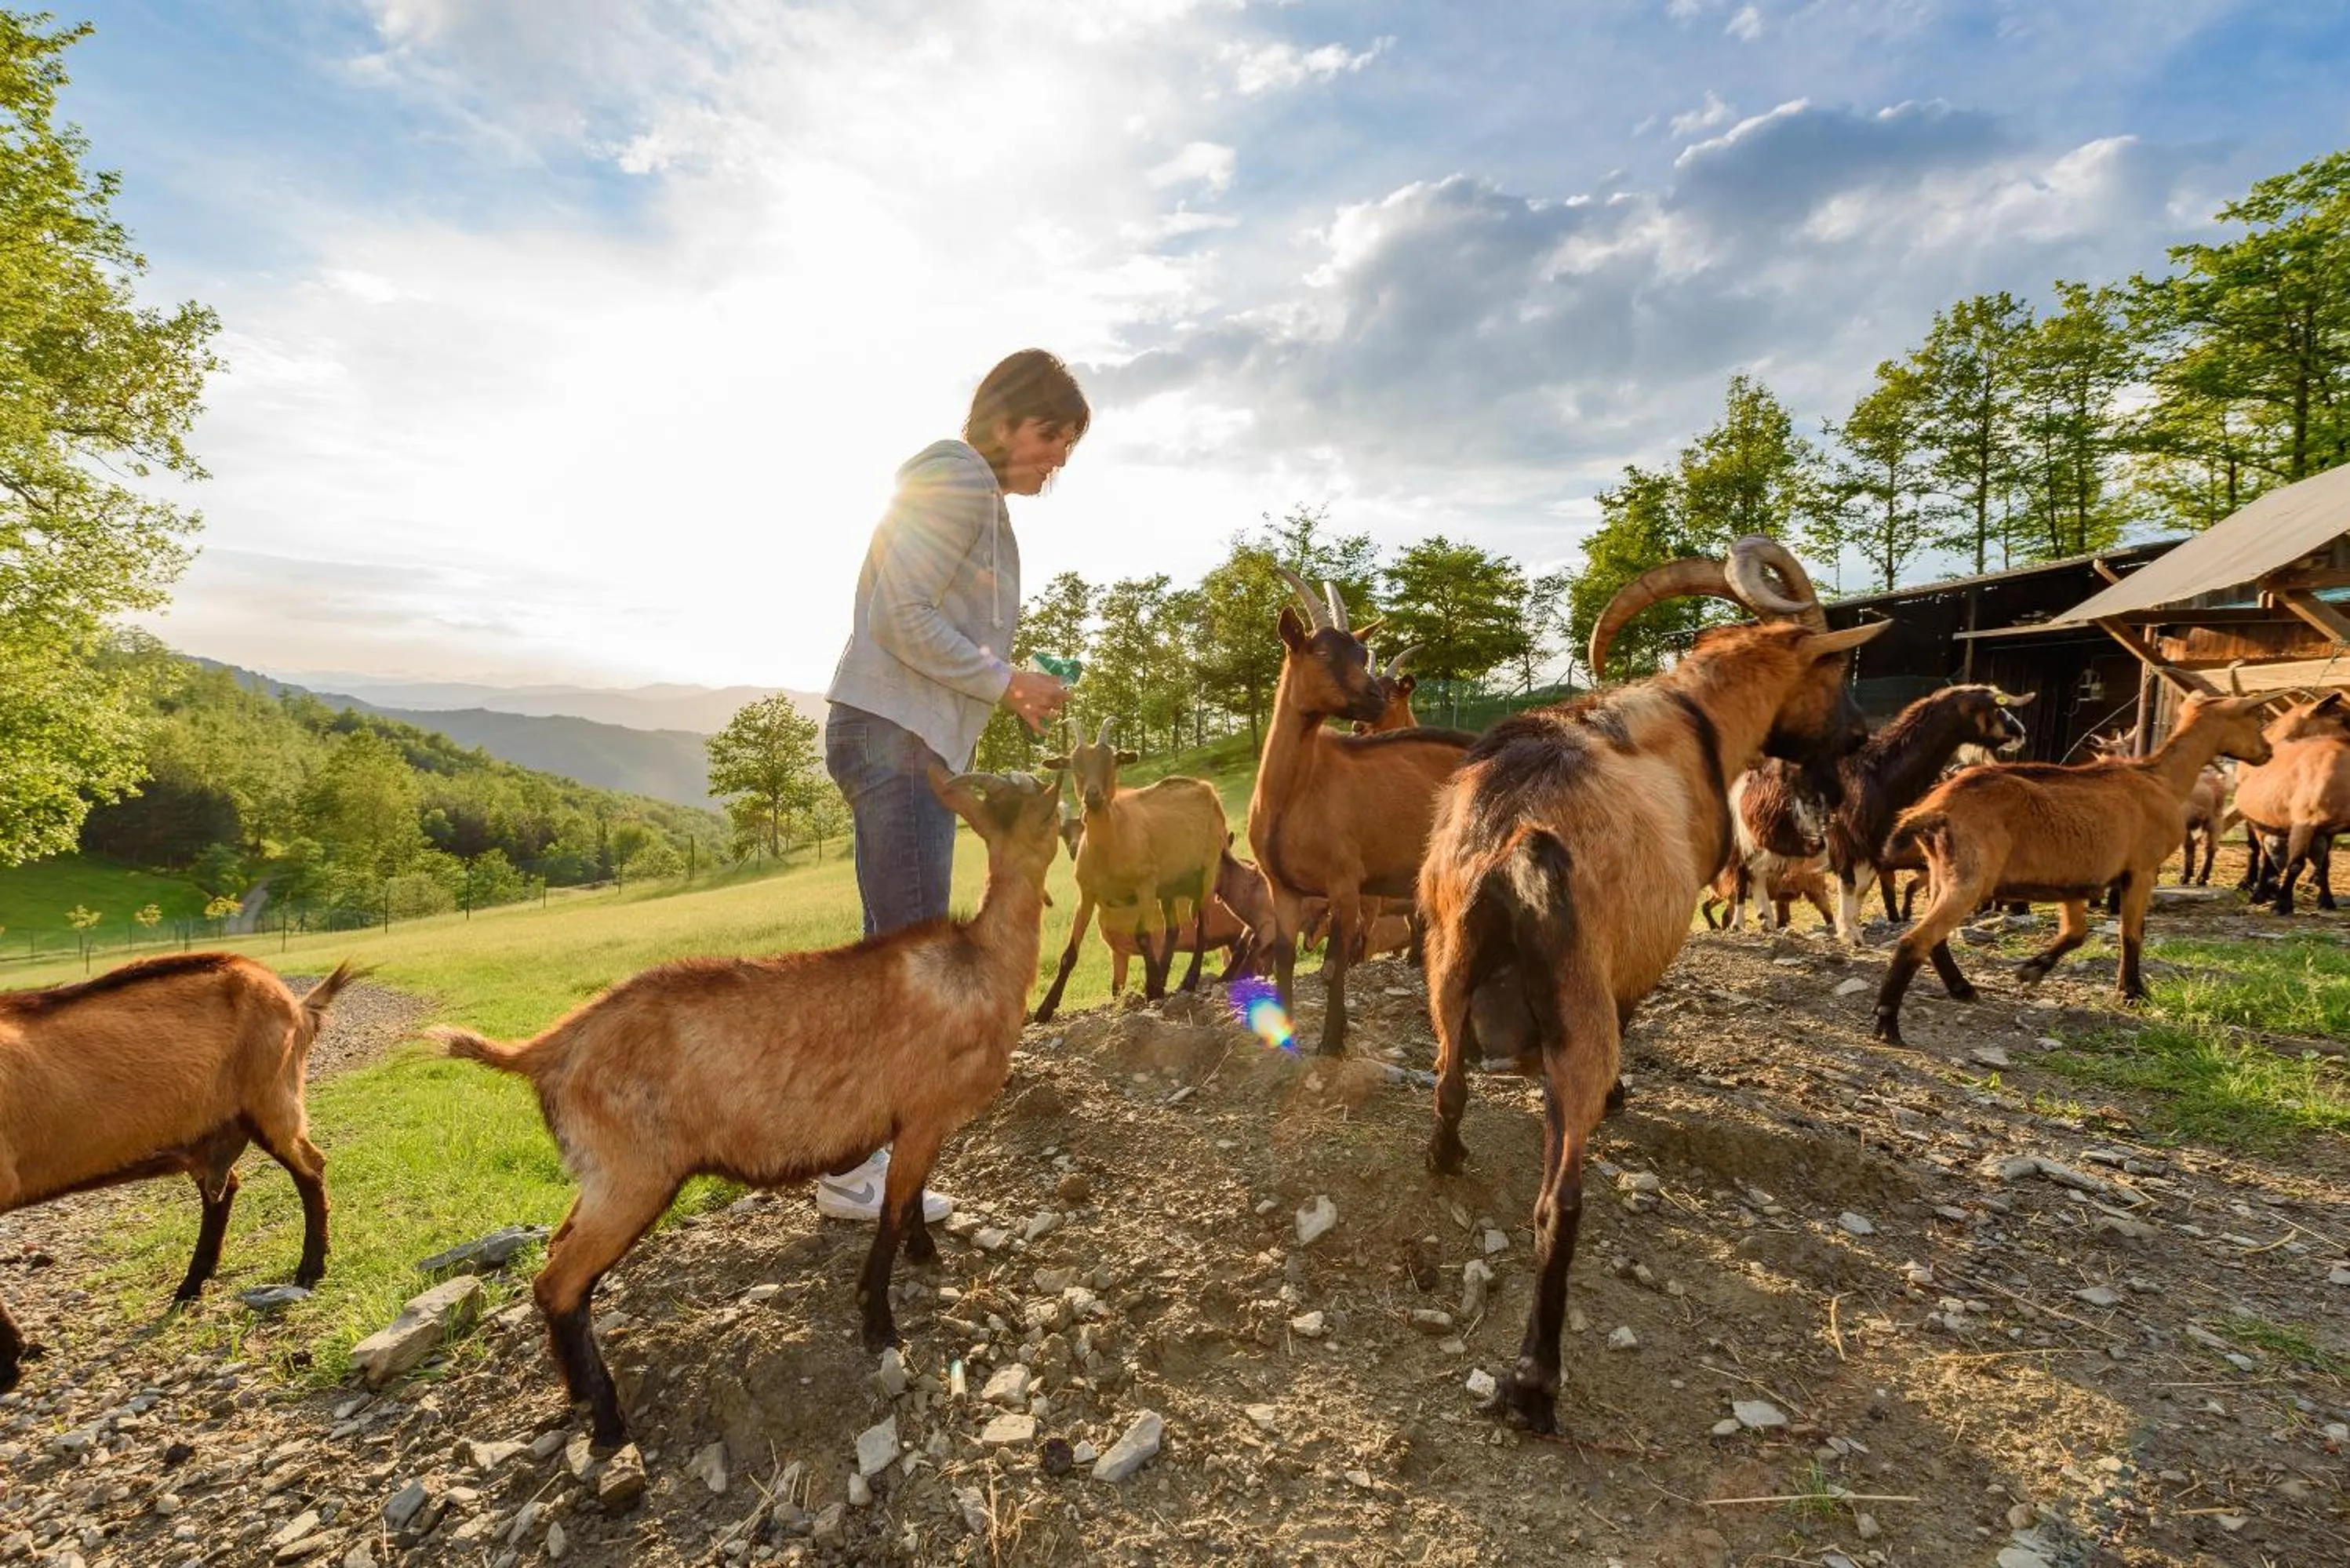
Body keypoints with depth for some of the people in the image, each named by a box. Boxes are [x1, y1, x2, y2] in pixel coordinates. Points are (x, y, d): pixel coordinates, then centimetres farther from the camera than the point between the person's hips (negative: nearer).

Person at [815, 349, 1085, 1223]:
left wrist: (1009, 693, 10)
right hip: (893, 736, -10)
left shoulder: (975, 493, 23)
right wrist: (1004, 681, -11)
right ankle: (851, 1168, 2)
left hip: (914, 743, 10)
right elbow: (903, 618, -17)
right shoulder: (961, 478, -8)